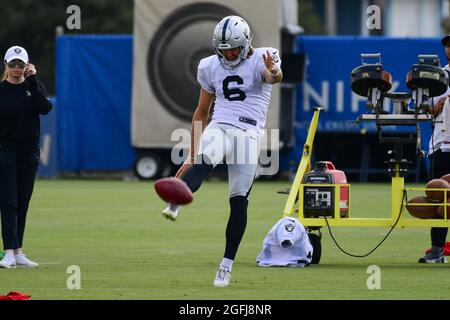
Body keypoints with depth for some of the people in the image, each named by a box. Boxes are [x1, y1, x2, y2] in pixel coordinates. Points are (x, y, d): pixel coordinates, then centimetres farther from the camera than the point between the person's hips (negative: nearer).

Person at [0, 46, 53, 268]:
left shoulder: (34, 87, 6)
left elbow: (45, 108, -13)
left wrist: (31, 81, -14)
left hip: (29, 154, 3)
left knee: (22, 205, 7)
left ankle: (18, 253, 13)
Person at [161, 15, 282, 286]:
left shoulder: (261, 59, 0)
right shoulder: (211, 66, 13)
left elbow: (275, 77, -26)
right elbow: (201, 112, 21)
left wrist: (273, 71, -52)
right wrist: (192, 154, 20)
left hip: (249, 134, -2)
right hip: (219, 128, 2)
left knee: (239, 200, -5)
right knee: (203, 161, -33)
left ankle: (227, 264, 3)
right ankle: (175, 205, -58)